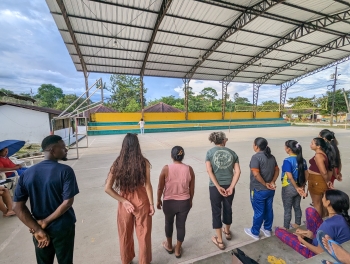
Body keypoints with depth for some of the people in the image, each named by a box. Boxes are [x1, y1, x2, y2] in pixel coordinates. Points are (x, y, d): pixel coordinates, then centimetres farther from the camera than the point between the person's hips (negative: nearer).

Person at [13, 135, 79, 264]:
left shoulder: (27, 173, -4)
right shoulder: (65, 171, -20)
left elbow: (17, 206, -5)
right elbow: (68, 202, -24)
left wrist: (37, 229, -7)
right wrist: (45, 221, -10)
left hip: (39, 228, 4)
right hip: (63, 227, -4)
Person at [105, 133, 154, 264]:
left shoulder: (118, 163, -10)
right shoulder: (144, 162, -14)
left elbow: (107, 188, -12)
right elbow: (147, 185, -14)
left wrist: (124, 201, -8)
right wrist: (151, 204, -4)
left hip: (125, 203, 2)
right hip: (141, 203, -1)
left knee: (125, 235, 26)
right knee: (144, 235, 20)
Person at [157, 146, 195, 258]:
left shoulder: (166, 168, -18)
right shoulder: (189, 169, -12)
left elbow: (160, 188, -9)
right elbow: (192, 189, -2)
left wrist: (158, 200, 8)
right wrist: (190, 200, 15)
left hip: (169, 202, -1)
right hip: (184, 202, 1)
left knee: (169, 223, 25)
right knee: (181, 225, 20)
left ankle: (169, 246, 46)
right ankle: (178, 250, 39)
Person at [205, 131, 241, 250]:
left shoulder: (210, 152, -5)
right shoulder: (232, 153, 1)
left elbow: (209, 171, -14)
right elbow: (238, 171, -6)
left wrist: (218, 187, -12)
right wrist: (231, 187, -8)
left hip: (215, 187, -2)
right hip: (229, 186, 3)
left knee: (216, 212, 13)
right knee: (228, 209, 24)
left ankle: (219, 241, 27)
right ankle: (227, 232, 48)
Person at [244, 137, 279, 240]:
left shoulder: (256, 157, -20)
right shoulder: (271, 157, 5)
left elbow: (256, 174, -27)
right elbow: (277, 170, 7)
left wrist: (265, 184, -15)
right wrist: (272, 182, -3)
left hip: (259, 190, -7)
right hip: (270, 190, 7)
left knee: (258, 212, 7)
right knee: (269, 210, 21)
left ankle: (254, 232, 25)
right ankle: (267, 230, 38)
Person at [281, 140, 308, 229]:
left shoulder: (287, 160, -21)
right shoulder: (302, 160, 1)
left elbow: (290, 177, -24)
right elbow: (306, 174, 6)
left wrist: (297, 188, -13)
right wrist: (302, 186, 14)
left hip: (289, 188, -7)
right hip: (299, 187, 7)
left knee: (287, 209, 7)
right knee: (297, 207, 21)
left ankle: (286, 228, 21)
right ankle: (297, 225, 37)